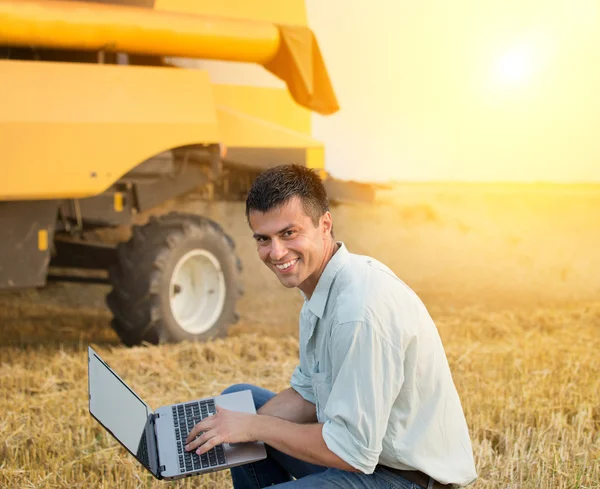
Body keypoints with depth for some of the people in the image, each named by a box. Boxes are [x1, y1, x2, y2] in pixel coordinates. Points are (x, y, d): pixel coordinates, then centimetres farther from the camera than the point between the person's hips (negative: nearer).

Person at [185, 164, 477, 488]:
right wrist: (236, 426, -3)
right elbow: (307, 395, 12)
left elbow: (353, 451, -26)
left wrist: (255, 426, -15)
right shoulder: (320, 286, 3)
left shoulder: (361, 309, -28)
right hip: (366, 450, 10)